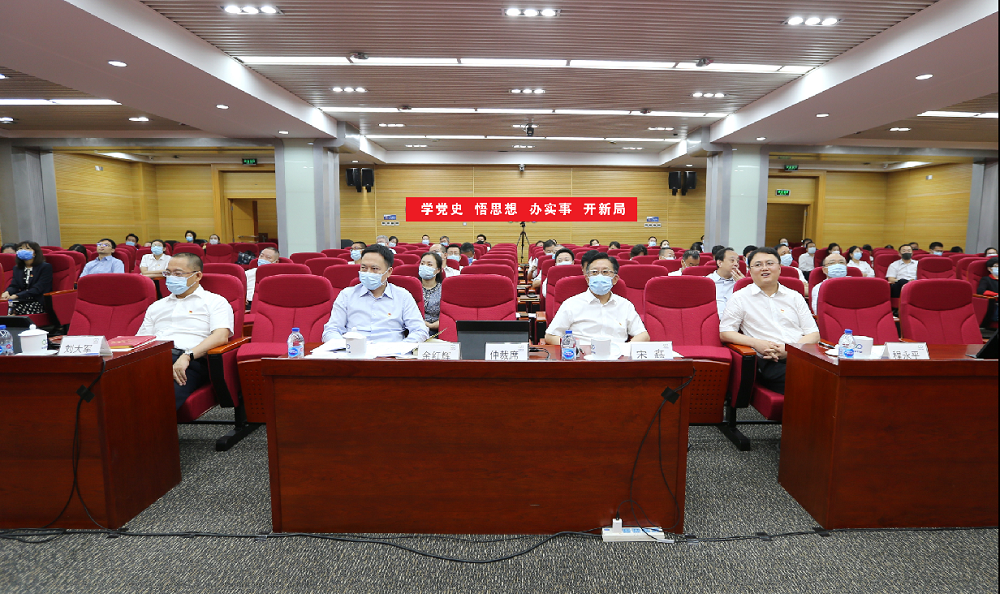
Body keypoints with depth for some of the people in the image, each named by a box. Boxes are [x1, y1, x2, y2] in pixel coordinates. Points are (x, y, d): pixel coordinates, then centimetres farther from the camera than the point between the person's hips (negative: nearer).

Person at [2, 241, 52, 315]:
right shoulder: (17, 268, 20)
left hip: (39, 302, -5)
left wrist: (16, 295, -20)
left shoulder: (45, 267, -1)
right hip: (22, 301, 5)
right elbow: (14, 286, 9)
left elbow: (38, 289, -10)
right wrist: (7, 292, -15)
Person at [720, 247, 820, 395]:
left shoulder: (795, 297, 20)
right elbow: (725, 333, 6)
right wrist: (756, 343, -10)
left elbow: (814, 334, 14)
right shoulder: (740, 298, 11)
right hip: (768, 362, -3)